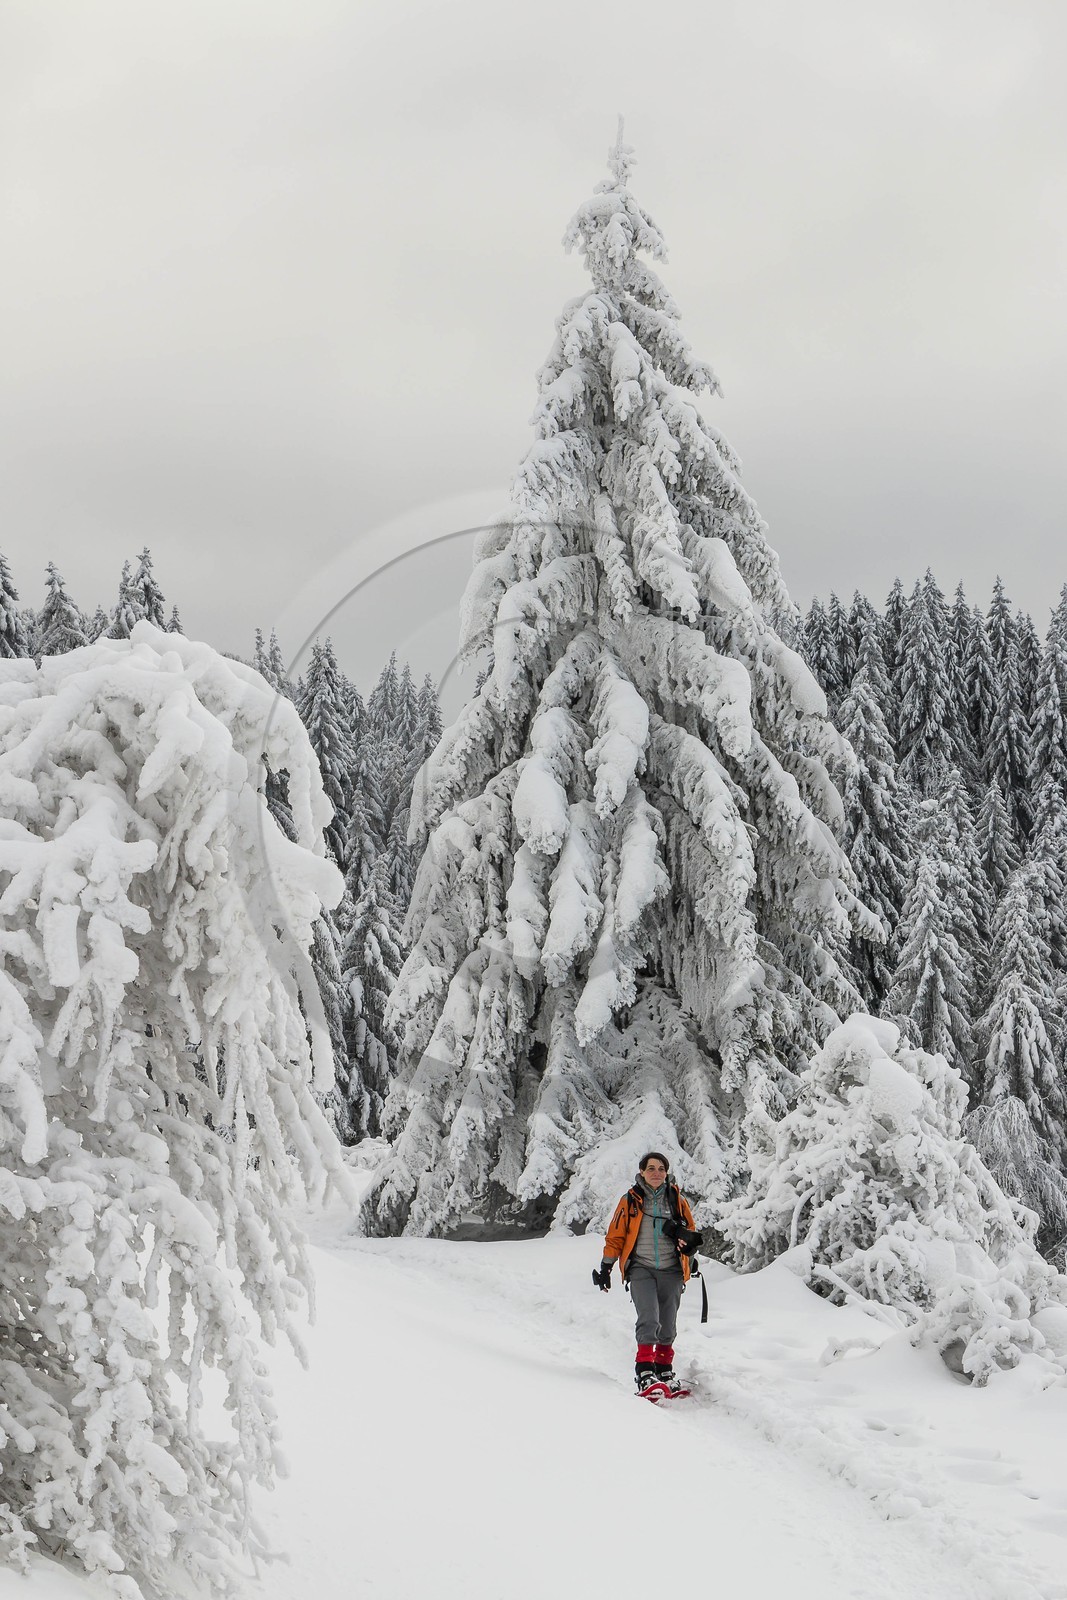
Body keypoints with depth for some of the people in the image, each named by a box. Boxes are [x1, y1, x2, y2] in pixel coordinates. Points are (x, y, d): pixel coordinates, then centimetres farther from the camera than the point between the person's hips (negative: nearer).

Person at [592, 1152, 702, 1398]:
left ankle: (664, 1371, 24)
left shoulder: (677, 1200, 8)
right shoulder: (630, 1200, 4)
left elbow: (690, 1231, 16)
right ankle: (645, 1373, -21)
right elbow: (616, 1235, 8)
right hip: (641, 1269, -3)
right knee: (649, 1319, -19)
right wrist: (606, 1267, 4)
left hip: (671, 1270, 3)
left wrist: (687, 1238, -8)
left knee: (668, 1325, 8)